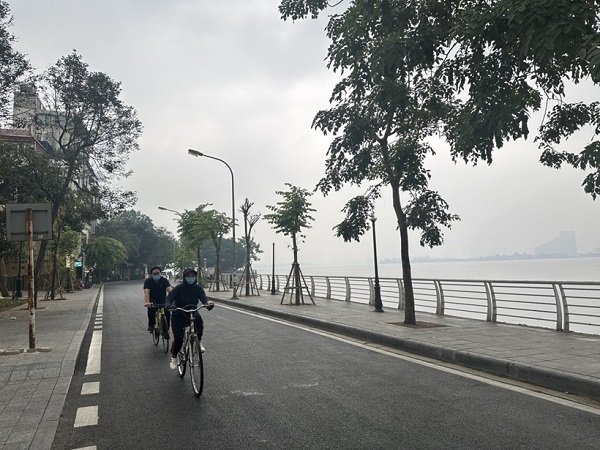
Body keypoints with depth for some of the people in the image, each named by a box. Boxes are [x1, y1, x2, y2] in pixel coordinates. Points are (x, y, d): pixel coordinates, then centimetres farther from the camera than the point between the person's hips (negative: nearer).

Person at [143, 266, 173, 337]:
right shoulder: (148, 281, -7)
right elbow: (146, 292, -24)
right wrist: (147, 302, -43)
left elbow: (169, 289, -23)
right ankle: (151, 325, -8)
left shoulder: (164, 280, -6)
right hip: (153, 301, -1)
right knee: (151, 309, -33)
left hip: (163, 302, 1)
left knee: (167, 313, -23)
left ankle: (166, 331, -4)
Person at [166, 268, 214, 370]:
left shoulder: (198, 288, -5)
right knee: (178, 338, -9)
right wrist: (169, 305, -42)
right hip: (178, 315, -1)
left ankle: (198, 342, -9)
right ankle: (174, 357, 17)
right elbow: (169, 297, -19)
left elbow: (203, 298, -15)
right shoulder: (179, 288, -12)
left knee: (199, 322, -32)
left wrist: (208, 303, -39)